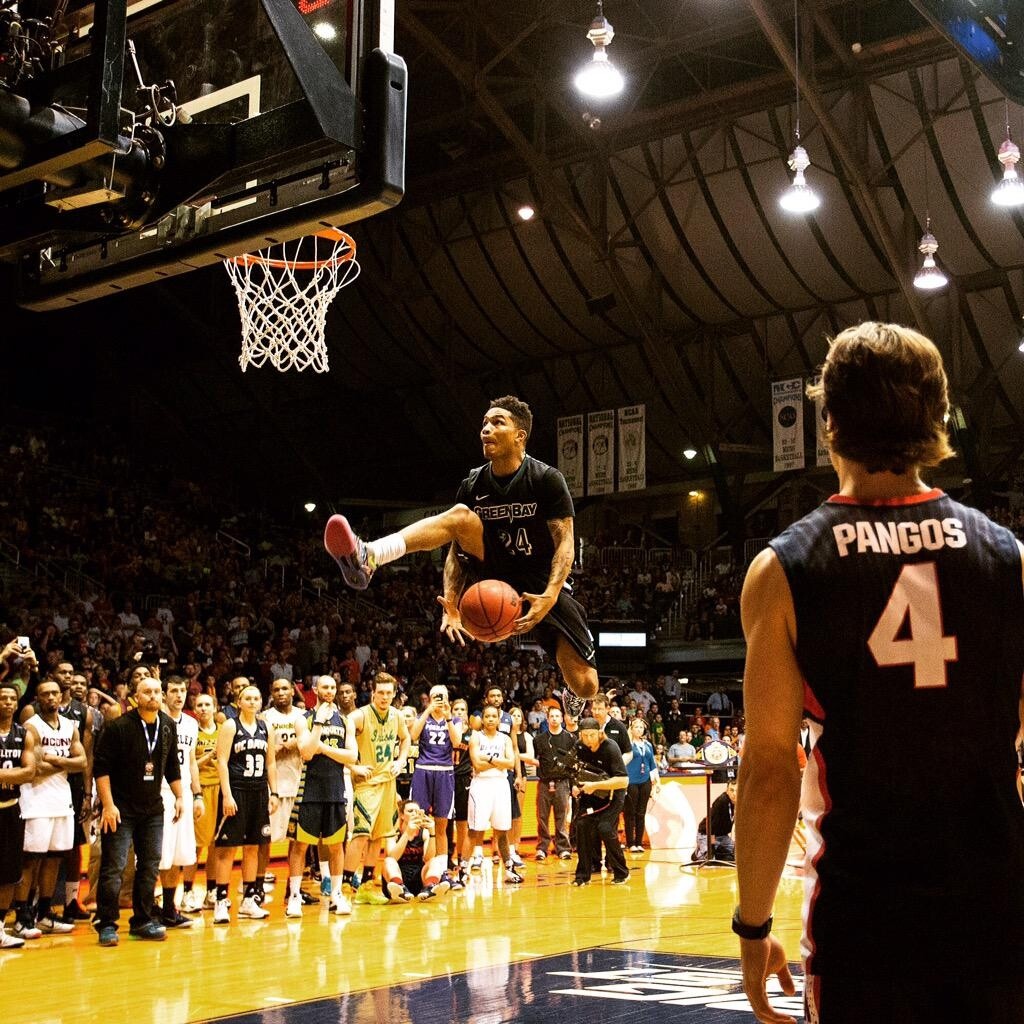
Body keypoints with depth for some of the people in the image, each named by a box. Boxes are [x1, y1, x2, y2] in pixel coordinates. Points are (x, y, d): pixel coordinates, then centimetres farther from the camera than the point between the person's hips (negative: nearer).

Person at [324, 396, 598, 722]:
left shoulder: (546, 479, -13)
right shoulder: (472, 486, -1)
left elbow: (565, 543, -16)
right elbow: (457, 548, 1)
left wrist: (549, 597, -31)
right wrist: (450, 604, -14)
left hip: (542, 584, -2)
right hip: (495, 575, 2)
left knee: (586, 685, -11)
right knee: (460, 516, -25)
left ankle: (571, 693, 32)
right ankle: (368, 557, -46)